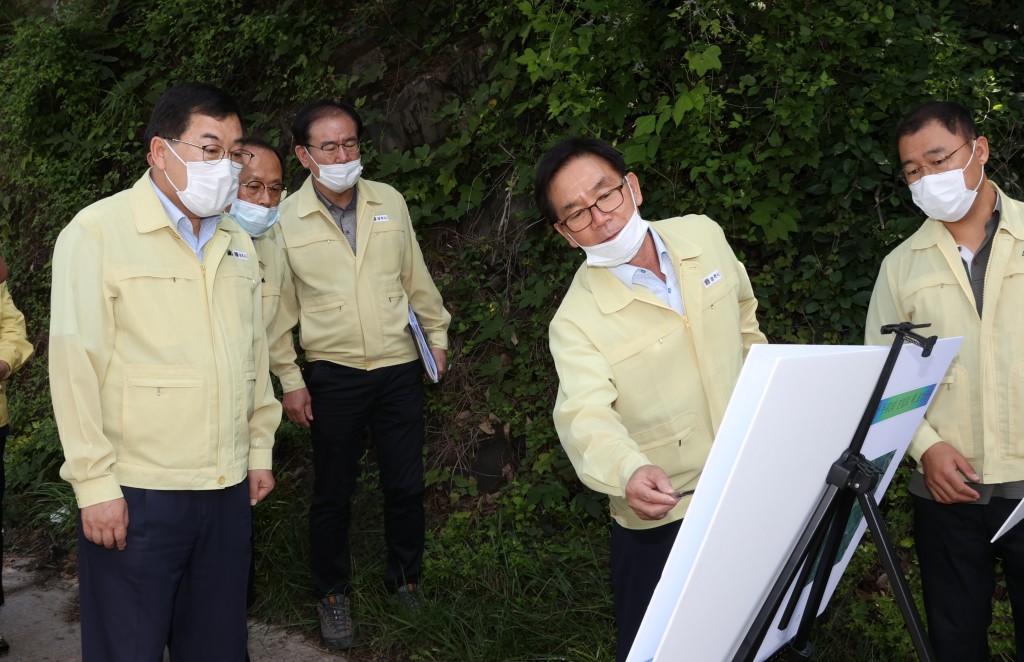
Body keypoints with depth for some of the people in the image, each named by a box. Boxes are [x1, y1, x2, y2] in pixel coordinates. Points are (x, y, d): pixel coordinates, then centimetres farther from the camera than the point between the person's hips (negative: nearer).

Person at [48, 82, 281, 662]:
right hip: (135, 494, -6)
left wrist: (260, 448, 17)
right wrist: (95, 483, -14)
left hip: (228, 489, 6)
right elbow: (76, 364, -13)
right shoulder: (98, 232, -10)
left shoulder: (238, 243, 12)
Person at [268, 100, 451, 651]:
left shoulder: (389, 202, 2)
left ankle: (405, 579, 32)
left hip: (399, 367, 2)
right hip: (333, 374, -2)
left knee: (406, 485, 10)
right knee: (333, 492, 8)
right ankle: (332, 594, 28)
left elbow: (415, 275, 12)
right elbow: (279, 309, -1)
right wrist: (289, 380, -2)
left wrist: (437, 333, 15)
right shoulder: (286, 220, -6)